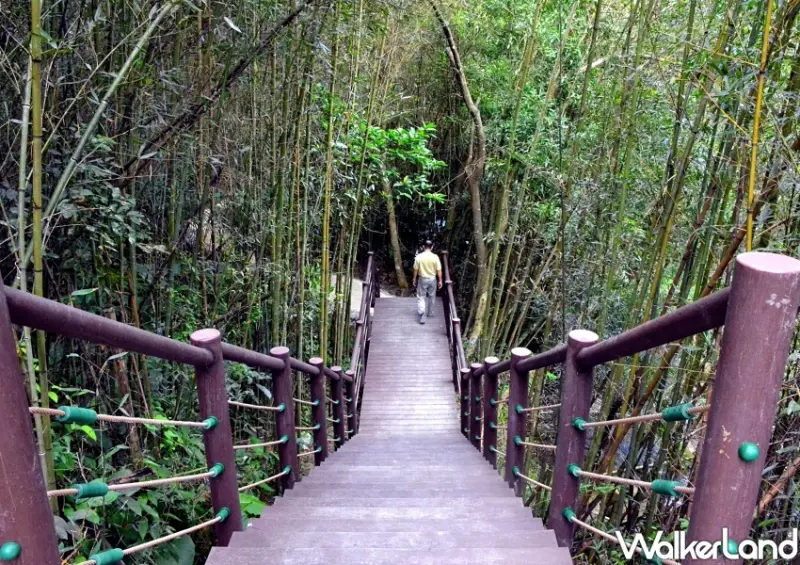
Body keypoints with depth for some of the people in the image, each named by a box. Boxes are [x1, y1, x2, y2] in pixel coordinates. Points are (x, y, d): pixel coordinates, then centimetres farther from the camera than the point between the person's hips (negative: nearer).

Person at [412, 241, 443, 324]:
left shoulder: (419, 257, -12)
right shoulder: (435, 257, -12)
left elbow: (416, 269, -5)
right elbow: (439, 270, -9)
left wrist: (414, 279, 9)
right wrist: (440, 280, 2)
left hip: (422, 279, -1)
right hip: (432, 279, 1)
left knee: (421, 297, 5)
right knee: (431, 296, 18)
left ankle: (422, 314, -11)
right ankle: (430, 313, 30)